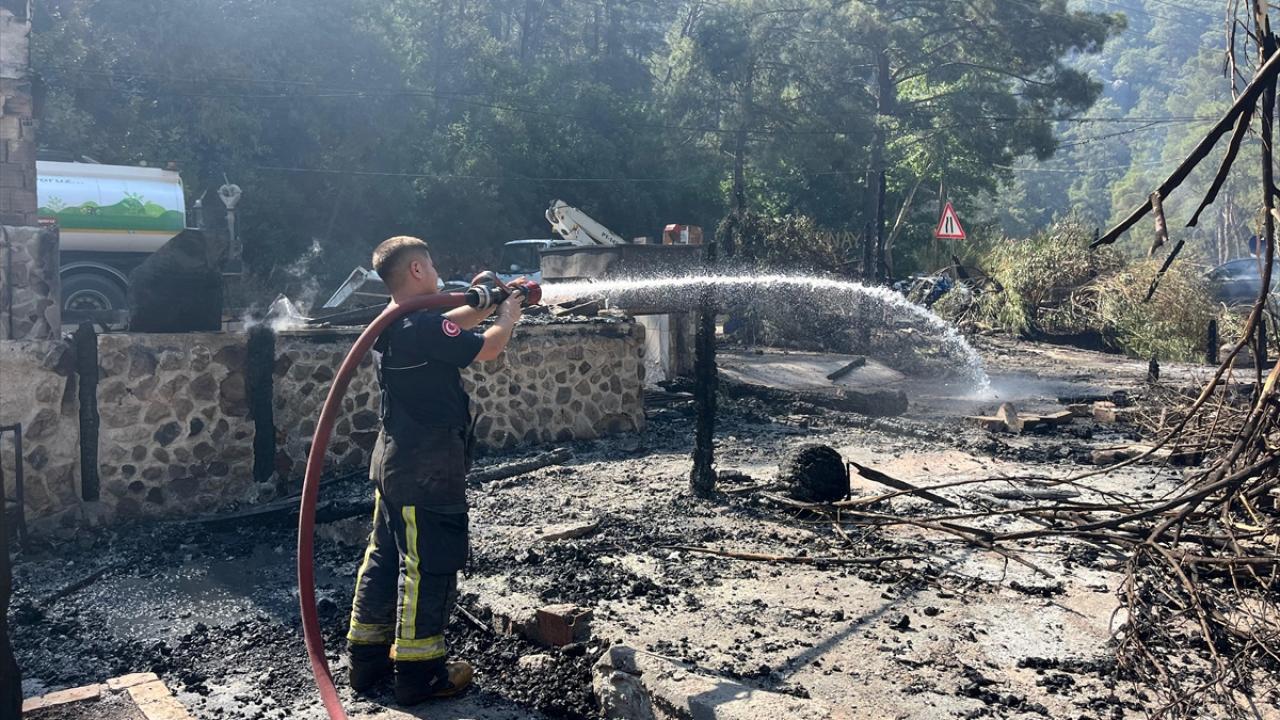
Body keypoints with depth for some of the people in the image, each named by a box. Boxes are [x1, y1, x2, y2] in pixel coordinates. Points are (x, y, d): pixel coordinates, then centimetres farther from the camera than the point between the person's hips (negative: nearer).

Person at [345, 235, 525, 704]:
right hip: (428, 472, -10)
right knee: (430, 567, 0)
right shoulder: (424, 326, -21)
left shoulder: (390, 325, 9)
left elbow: (451, 327, 24)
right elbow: (486, 348, -15)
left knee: (384, 558, 16)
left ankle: (367, 658, 26)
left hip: (393, 463, 10)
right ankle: (420, 674, 10)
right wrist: (509, 314, 3)